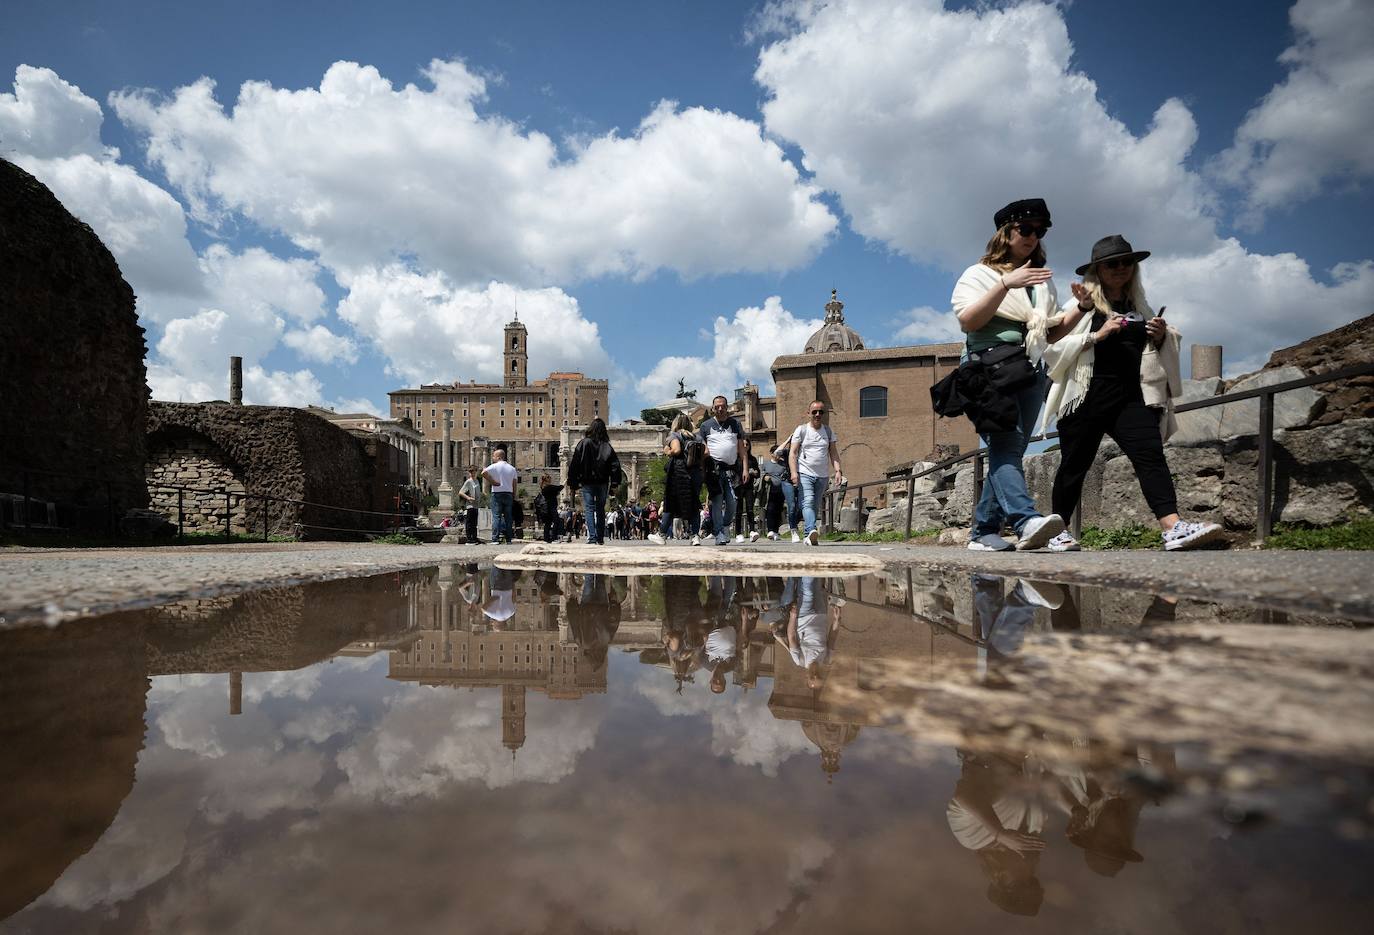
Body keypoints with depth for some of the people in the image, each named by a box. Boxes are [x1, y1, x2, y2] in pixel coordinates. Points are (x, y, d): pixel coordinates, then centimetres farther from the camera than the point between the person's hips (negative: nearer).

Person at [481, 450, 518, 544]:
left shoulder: (494, 466, -4)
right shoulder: (512, 468, 10)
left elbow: (484, 473, -20)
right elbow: (514, 484, 8)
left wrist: (492, 482, -10)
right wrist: (514, 497, 11)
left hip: (497, 493, -4)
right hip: (509, 493, 4)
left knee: (496, 516, -5)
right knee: (508, 516, 7)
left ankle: (495, 538, -12)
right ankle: (508, 539, 7)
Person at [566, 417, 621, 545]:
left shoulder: (584, 443, -5)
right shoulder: (607, 446, 0)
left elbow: (574, 464, -4)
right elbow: (615, 465, -3)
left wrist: (572, 483, 1)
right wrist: (614, 483, 0)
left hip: (587, 482, -2)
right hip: (603, 482, 2)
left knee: (589, 509, -1)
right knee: (600, 510, 13)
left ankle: (592, 538, -12)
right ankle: (600, 538, 15)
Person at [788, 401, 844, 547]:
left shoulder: (828, 431, 14)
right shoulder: (801, 430, 3)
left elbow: (833, 453, 10)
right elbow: (792, 453, -3)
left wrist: (838, 470, -6)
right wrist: (793, 472, -16)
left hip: (823, 476, 4)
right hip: (805, 474, -4)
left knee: (815, 506, 5)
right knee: (808, 502, -22)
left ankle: (807, 537, 13)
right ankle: (812, 531, -38)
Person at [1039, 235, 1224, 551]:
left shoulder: (1140, 307, 18)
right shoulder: (1080, 306, 5)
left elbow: (1158, 354, 25)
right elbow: (1053, 348, -7)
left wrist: (1162, 337, 3)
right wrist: (1097, 335, -16)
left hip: (1131, 397, 4)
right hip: (1086, 397, -3)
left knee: (1151, 455, -14)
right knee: (1074, 464, 4)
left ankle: (1174, 528, -24)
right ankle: (1057, 531, 16)